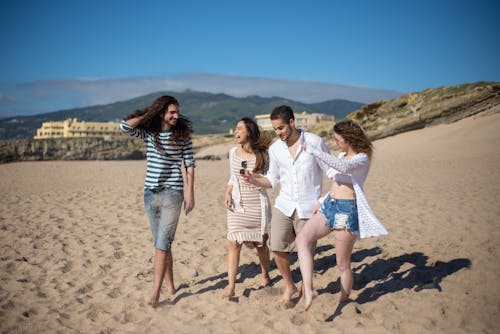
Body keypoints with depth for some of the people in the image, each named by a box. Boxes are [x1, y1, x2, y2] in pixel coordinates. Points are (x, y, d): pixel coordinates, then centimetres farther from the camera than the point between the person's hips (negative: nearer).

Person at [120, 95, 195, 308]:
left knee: (162, 244, -8)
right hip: (150, 194, 4)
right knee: (163, 244, 13)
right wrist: (149, 113, -4)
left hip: (172, 194, -4)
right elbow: (125, 126, -12)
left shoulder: (183, 135, -1)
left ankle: (155, 292, -3)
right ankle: (170, 285, 27)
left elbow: (189, 165, -1)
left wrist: (190, 193, -7)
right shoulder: (148, 133, 4)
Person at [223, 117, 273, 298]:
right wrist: (227, 192, -1)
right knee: (233, 243, -6)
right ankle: (231, 286, -2)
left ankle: (265, 275, 37)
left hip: (257, 204, -2)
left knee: (260, 244, 11)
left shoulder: (262, 155, -7)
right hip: (236, 204, 3)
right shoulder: (233, 152, 4)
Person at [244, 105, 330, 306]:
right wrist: (255, 180, -9)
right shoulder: (275, 149, 5)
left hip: (308, 207, -3)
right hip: (284, 204, 4)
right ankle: (289, 286, 24)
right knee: (277, 248, -1)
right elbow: (273, 179, 11)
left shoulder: (314, 142, -6)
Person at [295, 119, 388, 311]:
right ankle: (308, 290, -24)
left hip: (346, 211, -7)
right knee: (302, 239, -16)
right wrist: (322, 200, 18)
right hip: (329, 206, 8)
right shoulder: (342, 155, 15)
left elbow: (344, 167, -33)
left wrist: (314, 151, -31)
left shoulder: (362, 158, -11)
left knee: (343, 265, 2)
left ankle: (343, 302, 21)